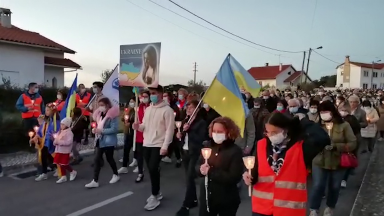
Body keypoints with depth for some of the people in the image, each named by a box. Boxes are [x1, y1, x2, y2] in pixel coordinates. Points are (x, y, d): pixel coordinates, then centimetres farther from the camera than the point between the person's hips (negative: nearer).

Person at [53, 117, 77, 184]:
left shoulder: (69, 132, -12)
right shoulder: (60, 132, 13)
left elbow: (69, 142, -23)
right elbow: (56, 140, 20)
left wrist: (59, 142, -25)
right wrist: (55, 142, -4)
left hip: (65, 151, -8)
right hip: (59, 150, 8)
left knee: (64, 164, -5)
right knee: (60, 164, 10)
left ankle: (72, 172, 18)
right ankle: (63, 177, 18)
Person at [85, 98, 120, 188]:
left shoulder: (112, 115, -14)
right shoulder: (100, 114, 12)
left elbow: (114, 129, -21)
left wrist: (101, 131, -21)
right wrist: (96, 129, 2)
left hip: (109, 141, -7)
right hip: (100, 140, 8)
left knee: (109, 158, 7)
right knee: (97, 159, 2)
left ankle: (116, 175, 30)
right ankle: (95, 181, 5)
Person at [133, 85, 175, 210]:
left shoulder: (167, 110, -10)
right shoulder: (148, 109, 13)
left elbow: (170, 129, -13)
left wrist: (165, 146, -19)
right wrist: (138, 126, -6)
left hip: (158, 145, -7)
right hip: (146, 144, 7)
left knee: (153, 169, -12)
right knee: (152, 170, 12)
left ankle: (155, 197, 2)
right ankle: (156, 193, 28)